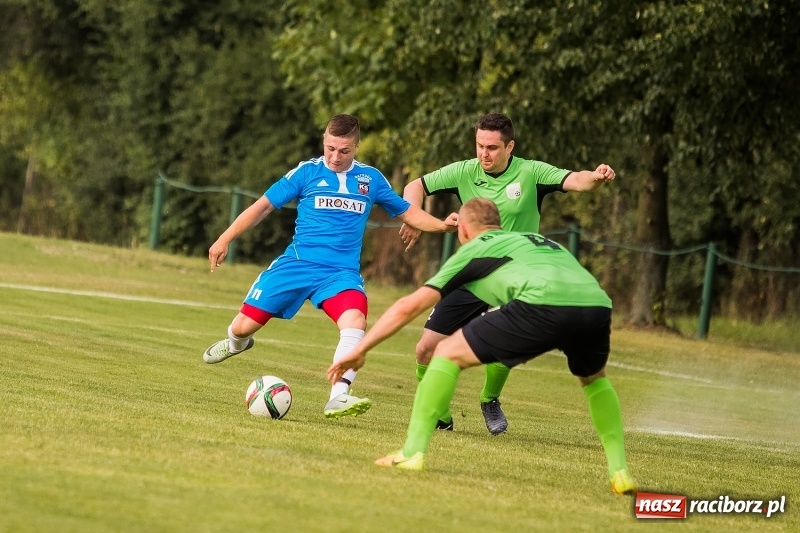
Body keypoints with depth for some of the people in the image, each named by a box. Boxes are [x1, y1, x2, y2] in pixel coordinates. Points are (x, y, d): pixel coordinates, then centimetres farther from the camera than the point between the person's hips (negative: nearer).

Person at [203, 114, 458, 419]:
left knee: (355, 320, -30)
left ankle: (338, 398, -36)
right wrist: (225, 239, -3)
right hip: (297, 264, 0)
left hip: (341, 272, 0)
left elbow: (406, 212, 15)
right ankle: (236, 343, 39)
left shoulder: (370, 178, 6)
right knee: (244, 325, -1)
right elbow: (264, 205, 2)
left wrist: (442, 225, -2)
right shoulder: (307, 172, -1)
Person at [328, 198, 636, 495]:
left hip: (544, 303, -5)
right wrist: (528, 347, 58)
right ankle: (620, 472, 26)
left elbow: (410, 306, 23)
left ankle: (412, 452, 5)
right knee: (594, 378, 36)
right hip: (597, 303, 5)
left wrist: (360, 350, 29)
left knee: (448, 353, 11)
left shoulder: (473, 249, 25)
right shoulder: (542, 242, 40)